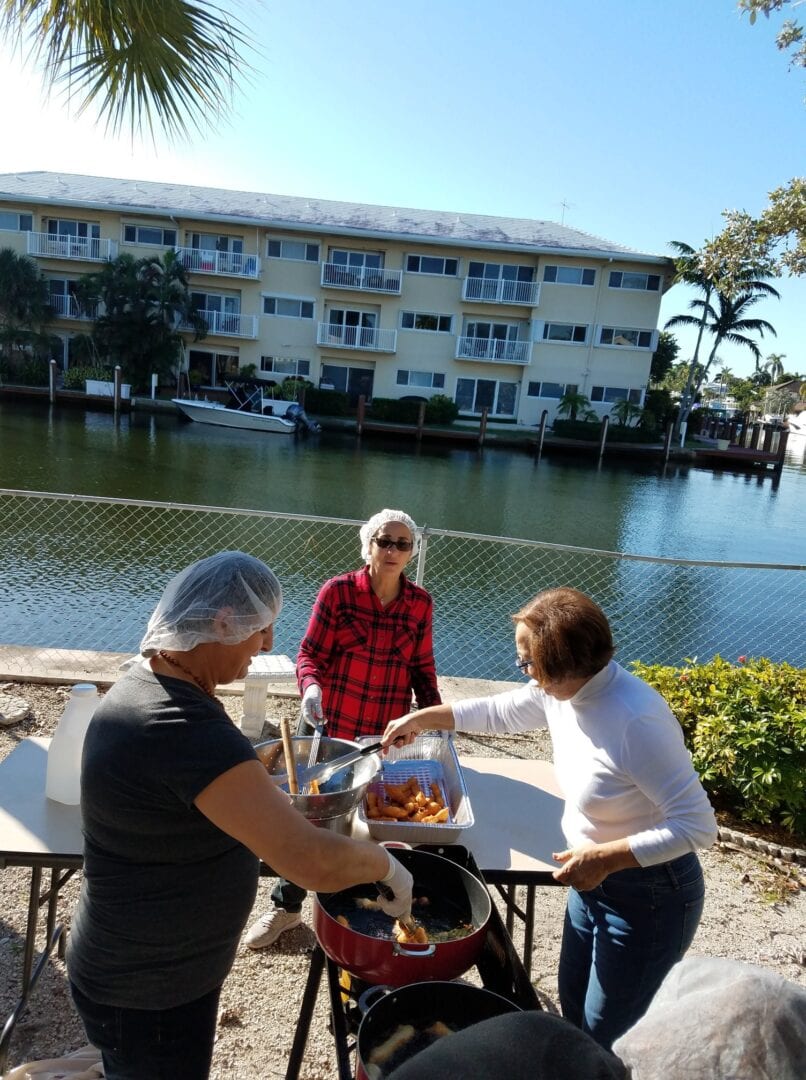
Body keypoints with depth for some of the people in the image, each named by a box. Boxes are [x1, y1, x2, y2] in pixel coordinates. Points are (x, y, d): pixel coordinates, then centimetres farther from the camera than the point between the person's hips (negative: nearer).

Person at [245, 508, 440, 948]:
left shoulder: (420, 603, 0)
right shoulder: (338, 591, -8)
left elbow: (423, 669, 7)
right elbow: (310, 653, -7)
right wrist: (311, 686, -26)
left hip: (388, 736, 2)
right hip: (329, 729, -1)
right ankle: (286, 906, 36)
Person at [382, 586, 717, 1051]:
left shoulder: (636, 720, -33)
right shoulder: (562, 690, -9)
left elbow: (697, 825, -28)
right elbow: (497, 711, 10)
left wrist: (604, 858, -29)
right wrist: (421, 718, 10)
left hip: (649, 896, -8)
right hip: (595, 881, 8)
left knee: (610, 1041, 11)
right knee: (574, 1010, 24)